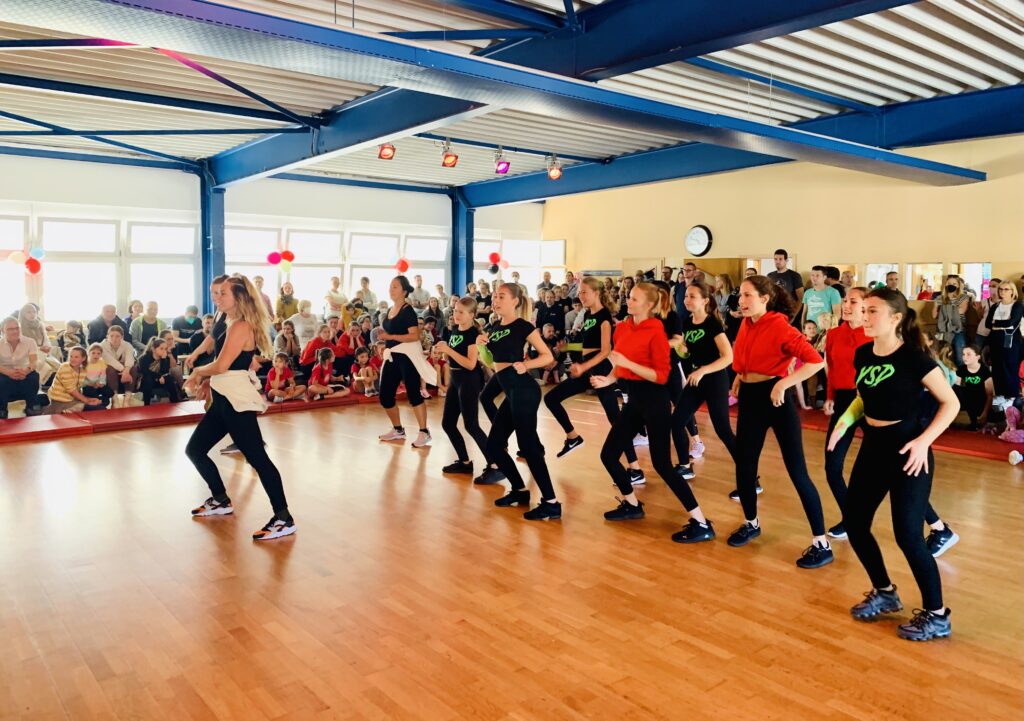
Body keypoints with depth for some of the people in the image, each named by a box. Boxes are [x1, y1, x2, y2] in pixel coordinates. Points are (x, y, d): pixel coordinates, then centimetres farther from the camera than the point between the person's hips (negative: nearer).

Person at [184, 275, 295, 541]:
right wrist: (208, 380, 7)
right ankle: (221, 501, 31)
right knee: (194, 449, 18)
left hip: (237, 402, -11)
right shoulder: (232, 324, 17)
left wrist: (197, 372, -3)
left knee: (257, 458, -12)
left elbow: (221, 365, -21)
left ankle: (284, 519, -9)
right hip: (224, 399, 11)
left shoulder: (241, 326, -14)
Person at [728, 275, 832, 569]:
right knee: (744, 465, 13)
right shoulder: (746, 325, 6)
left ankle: (821, 544, 4)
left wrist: (783, 384, -24)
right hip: (749, 399, 7)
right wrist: (739, 378, 9)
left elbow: (816, 361, -22)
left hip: (775, 399, -7)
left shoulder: (779, 327, -16)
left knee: (797, 471, -5)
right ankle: (751, 524, 36)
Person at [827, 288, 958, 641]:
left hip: (907, 450, -7)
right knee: (853, 523, 10)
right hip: (873, 447, 7)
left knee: (907, 534, -5)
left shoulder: (914, 357, -16)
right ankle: (884, 593, 32)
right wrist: (844, 422, 0)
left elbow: (951, 403, -11)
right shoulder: (862, 354, 3)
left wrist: (924, 440, -22)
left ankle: (936, 615, 15)